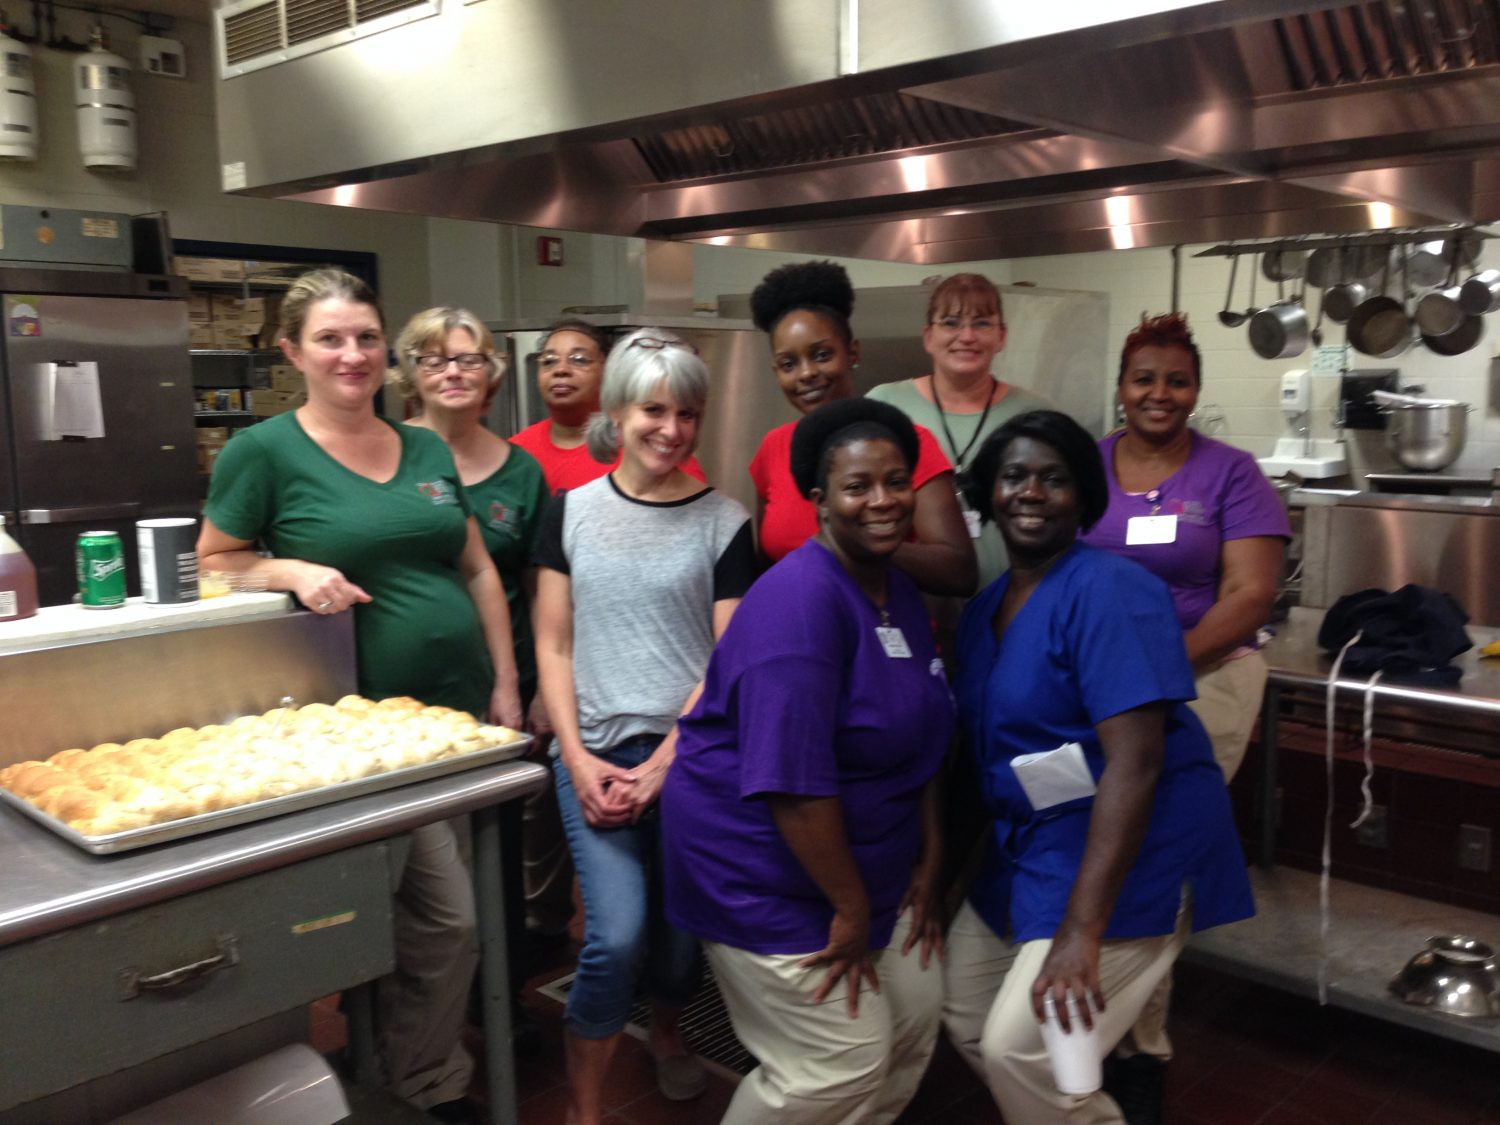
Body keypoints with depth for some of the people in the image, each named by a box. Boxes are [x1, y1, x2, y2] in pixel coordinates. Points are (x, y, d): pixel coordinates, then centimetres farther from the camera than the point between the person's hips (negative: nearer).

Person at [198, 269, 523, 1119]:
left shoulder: (427, 449, 10)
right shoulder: (263, 452, -5)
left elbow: (478, 571, 13)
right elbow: (214, 564, 2)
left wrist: (506, 683, 8)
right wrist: (293, 570, -17)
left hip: (463, 709, 5)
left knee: (440, 919, 13)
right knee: (448, 920, -2)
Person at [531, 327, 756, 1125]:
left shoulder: (724, 521, 0)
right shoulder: (572, 511, 4)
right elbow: (553, 645, 5)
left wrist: (662, 764, -9)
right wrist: (578, 756, -6)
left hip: (693, 755, 0)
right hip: (594, 753, 0)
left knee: (682, 925, 9)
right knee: (617, 934, -12)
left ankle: (667, 1032, 44)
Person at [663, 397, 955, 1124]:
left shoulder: (901, 594, 6)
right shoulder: (800, 602, -25)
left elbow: (919, 743, 13)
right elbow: (792, 782, -28)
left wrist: (929, 862, 9)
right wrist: (850, 908, -20)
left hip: (864, 857, 9)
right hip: (763, 868, -9)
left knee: (914, 1023, 13)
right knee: (840, 1066, -3)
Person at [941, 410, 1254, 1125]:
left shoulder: (1108, 591, -18)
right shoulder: (986, 607, 8)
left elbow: (1134, 761, -24)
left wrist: (1081, 930, -28)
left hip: (1126, 853, -8)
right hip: (1028, 846, 8)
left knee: (1020, 1048, -13)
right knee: (966, 1020, 12)